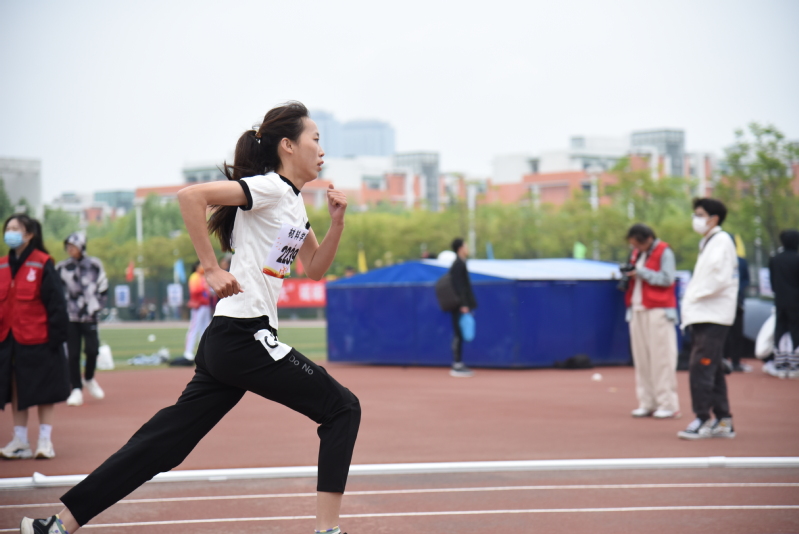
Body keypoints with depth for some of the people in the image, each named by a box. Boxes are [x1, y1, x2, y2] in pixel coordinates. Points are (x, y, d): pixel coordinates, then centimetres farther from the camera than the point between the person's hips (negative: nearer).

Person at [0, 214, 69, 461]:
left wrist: (56, 336, -13)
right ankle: (20, 442, 18)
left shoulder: (43, 264, -9)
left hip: (38, 340, -5)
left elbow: (56, 302, -9)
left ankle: (45, 441, 13)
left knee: (43, 393, 5)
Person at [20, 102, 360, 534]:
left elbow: (315, 269, 26)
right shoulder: (269, 187, -10)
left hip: (224, 342, 9)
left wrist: (337, 222, 11)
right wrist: (211, 269, -22)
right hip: (244, 337, -9)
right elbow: (191, 195, -21)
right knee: (342, 409, -2)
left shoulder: (294, 203, 18)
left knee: (165, 441, 5)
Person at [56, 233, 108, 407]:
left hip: (89, 316, -1)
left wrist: (95, 307, -2)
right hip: (69, 317, 1)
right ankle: (77, 390, 5)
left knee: (92, 349, -9)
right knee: (73, 354, -2)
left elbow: (102, 288, 6)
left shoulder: (94, 265, 3)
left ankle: (89, 379, 19)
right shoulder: (61, 268, 5)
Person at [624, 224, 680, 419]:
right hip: (638, 310, 7)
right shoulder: (637, 254, 19)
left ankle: (667, 404, -8)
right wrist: (627, 276, 4)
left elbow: (667, 278, -14)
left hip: (658, 311, -7)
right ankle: (647, 403, 7)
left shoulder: (664, 252, -4)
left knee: (661, 357, -9)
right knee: (641, 358, 3)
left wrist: (640, 272, -16)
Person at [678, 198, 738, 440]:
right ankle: (723, 421, 15)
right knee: (712, 369, 11)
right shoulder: (707, 243, 20)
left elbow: (720, 279, -20)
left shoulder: (722, 241, -9)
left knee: (700, 367, -14)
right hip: (703, 315, 10)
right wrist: (690, 300, 10)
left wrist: (695, 295, -11)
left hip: (714, 317, -10)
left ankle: (703, 420, -13)